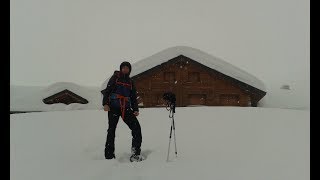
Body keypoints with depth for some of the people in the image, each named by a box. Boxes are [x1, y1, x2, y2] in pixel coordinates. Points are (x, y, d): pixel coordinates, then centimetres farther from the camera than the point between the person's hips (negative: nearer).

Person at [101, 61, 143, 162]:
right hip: (114, 107, -3)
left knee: (136, 128, -10)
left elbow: (133, 97, 20)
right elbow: (107, 90, 1)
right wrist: (105, 103, -13)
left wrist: (135, 109, 6)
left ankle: (135, 154, -8)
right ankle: (109, 156, 5)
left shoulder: (130, 82, 21)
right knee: (111, 130, -3)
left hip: (126, 108, 4)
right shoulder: (115, 77, 10)